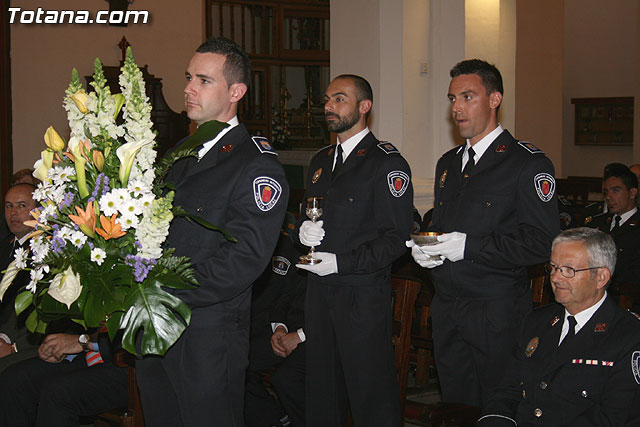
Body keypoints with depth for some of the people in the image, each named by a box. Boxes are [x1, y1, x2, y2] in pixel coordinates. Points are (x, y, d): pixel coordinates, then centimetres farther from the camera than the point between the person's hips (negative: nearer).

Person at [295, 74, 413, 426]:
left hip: (363, 294, -7)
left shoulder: (387, 163, -9)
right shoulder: (320, 162, 16)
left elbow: (397, 236, -13)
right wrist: (303, 229, 1)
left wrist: (341, 262, -18)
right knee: (321, 388, 15)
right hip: (319, 291, 7)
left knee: (371, 396, -1)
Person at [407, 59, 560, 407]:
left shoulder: (527, 163, -9)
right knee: (454, 406, 14)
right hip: (446, 309, 7)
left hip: (496, 314, -7)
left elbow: (543, 243, -17)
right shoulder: (447, 163, 15)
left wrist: (469, 246, -22)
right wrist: (423, 247, 1)